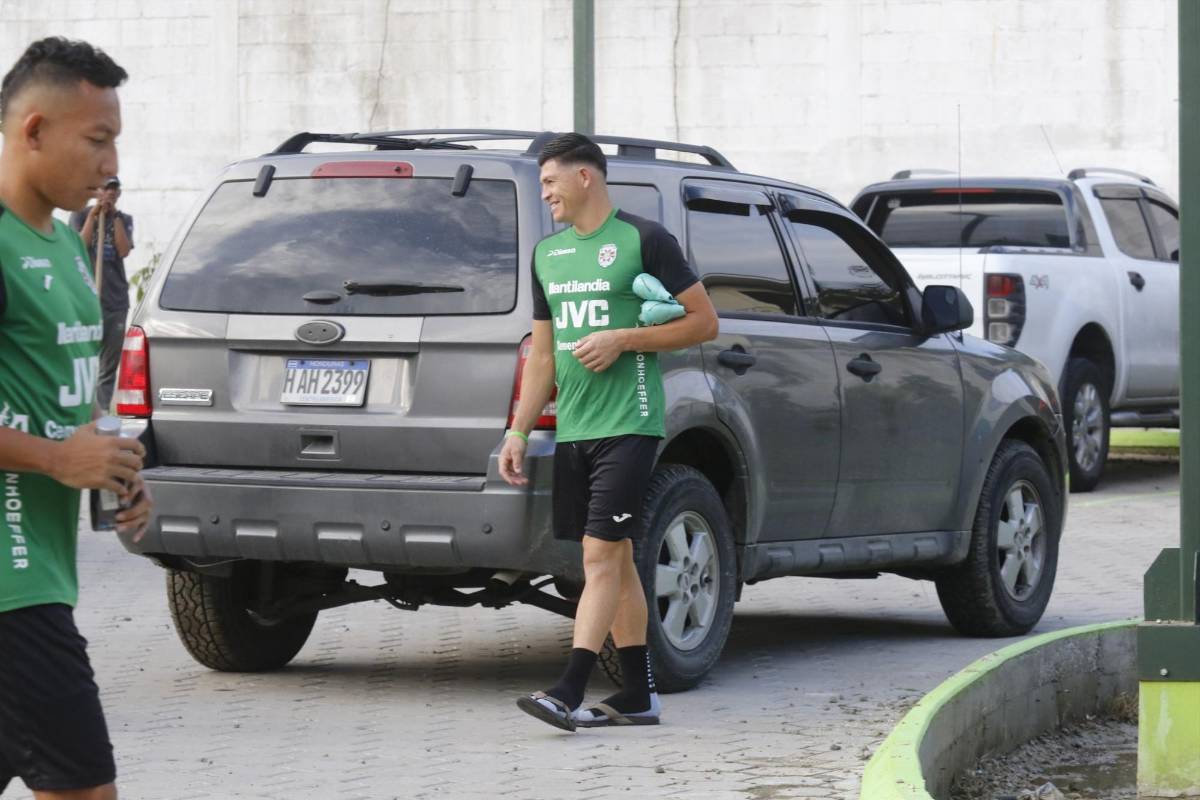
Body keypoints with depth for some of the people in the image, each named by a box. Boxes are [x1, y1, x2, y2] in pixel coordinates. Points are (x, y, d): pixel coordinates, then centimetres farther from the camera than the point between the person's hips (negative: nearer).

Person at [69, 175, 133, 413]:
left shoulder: (124, 219, 12)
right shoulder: (81, 214, 5)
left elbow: (124, 251, -3)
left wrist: (115, 216, -6)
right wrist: (93, 215, -10)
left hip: (117, 301, 3)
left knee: (109, 367, 2)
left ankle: (103, 413, 5)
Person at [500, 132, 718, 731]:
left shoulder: (643, 241, -4)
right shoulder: (546, 254, 16)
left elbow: (704, 322, -4)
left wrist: (623, 339, -13)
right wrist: (518, 432, 14)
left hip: (627, 426, -7)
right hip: (572, 430, 7)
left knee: (601, 556, -13)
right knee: (615, 559, 10)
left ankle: (569, 692, -19)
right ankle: (639, 695, 16)